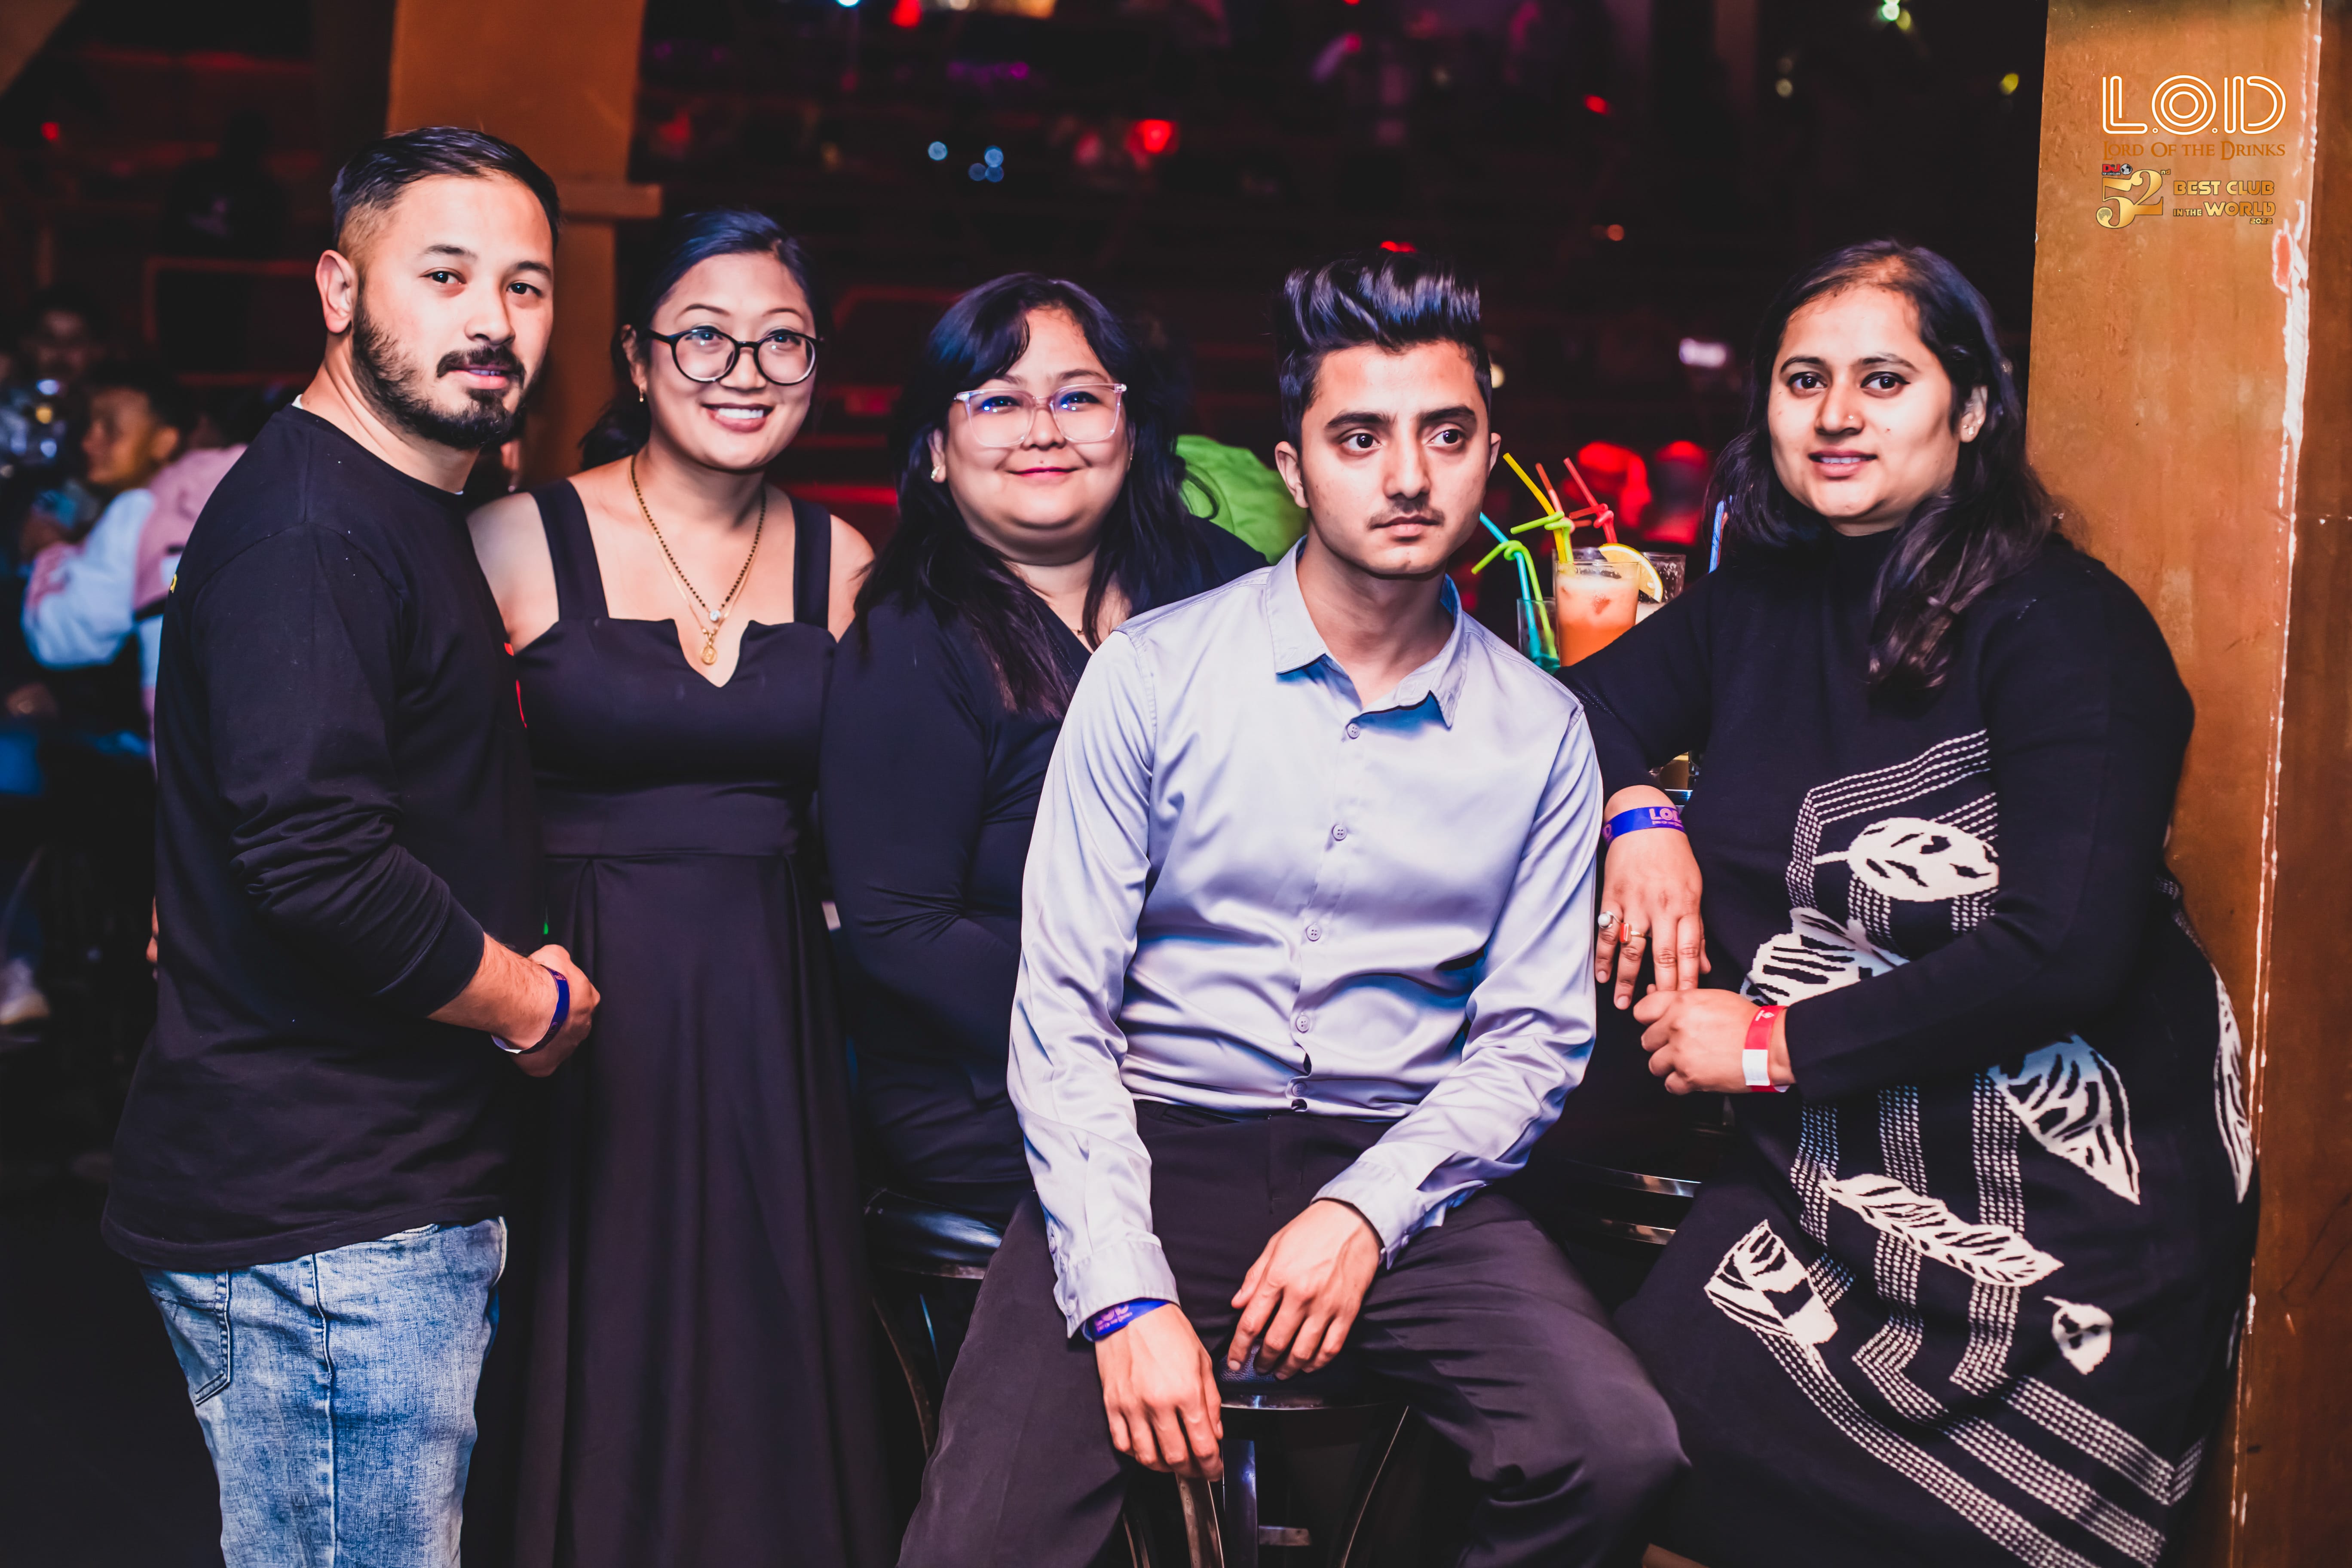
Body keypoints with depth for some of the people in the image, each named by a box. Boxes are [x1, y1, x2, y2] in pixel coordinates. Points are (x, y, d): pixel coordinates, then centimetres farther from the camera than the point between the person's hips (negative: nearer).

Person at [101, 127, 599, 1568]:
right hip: (323, 1226, -10)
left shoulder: (422, 521, 18)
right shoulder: (303, 528, -16)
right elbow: (319, 866, -27)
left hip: (409, 1203, 10)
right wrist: (533, 1001, -12)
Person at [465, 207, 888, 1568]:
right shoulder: (522, 543, -4)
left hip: (774, 1020, 3)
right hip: (586, 1007, -3)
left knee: (772, 1377, 9)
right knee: (601, 1383, 5)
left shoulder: (840, 563, 7)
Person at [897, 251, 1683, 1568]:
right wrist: (1127, 1296, -15)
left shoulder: (1541, 733, 6)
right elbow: (1062, 1012, -4)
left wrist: (1370, 1210, -11)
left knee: (1620, 1453, -24)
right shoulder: (1151, 675, -1)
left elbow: (1533, 1040, 7)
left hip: (1400, 1166, 2)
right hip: (1160, 1149, -2)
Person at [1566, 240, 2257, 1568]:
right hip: (1820, 1183, 5)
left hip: (2063, 1225, -5)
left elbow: (2063, 951, -19)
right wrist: (1639, 813, -1)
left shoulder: (2062, 625, -11)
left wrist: (1779, 1043, -13)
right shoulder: (1759, 606, 8)